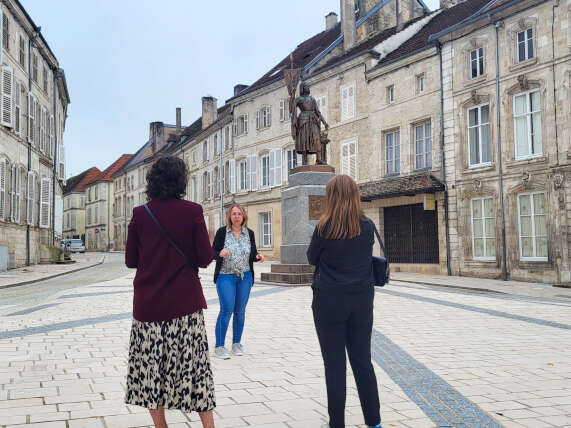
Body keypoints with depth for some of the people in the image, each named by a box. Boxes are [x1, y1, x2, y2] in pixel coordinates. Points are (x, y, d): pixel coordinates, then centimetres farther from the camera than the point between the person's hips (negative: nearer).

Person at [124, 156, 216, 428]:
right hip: (185, 303, -1)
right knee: (194, 364, 6)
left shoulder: (140, 214, -1)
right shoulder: (192, 212, -8)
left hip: (148, 303, 2)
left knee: (151, 366, 12)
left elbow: (130, 260, 4)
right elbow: (205, 259, -7)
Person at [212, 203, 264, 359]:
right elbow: (212, 252, -2)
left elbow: (253, 254, 12)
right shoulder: (222, 232, -3)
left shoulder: (249, 233, 6)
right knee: (227, 309, -9)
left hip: (245, 276, 4)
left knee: (240, 310, 8)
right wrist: (220, 253, -23)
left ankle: (237, 343, 22)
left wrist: (258, 256, -9)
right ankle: (219, 346, 1)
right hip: (225, 276, -3)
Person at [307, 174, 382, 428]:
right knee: (363, 361, 13)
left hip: (329, 301, -4)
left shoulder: (325, 227, -12)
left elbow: (312, 258, 2)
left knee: (334, 364, 5)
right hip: (362, 300, 4)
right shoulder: (367, 226, -1)